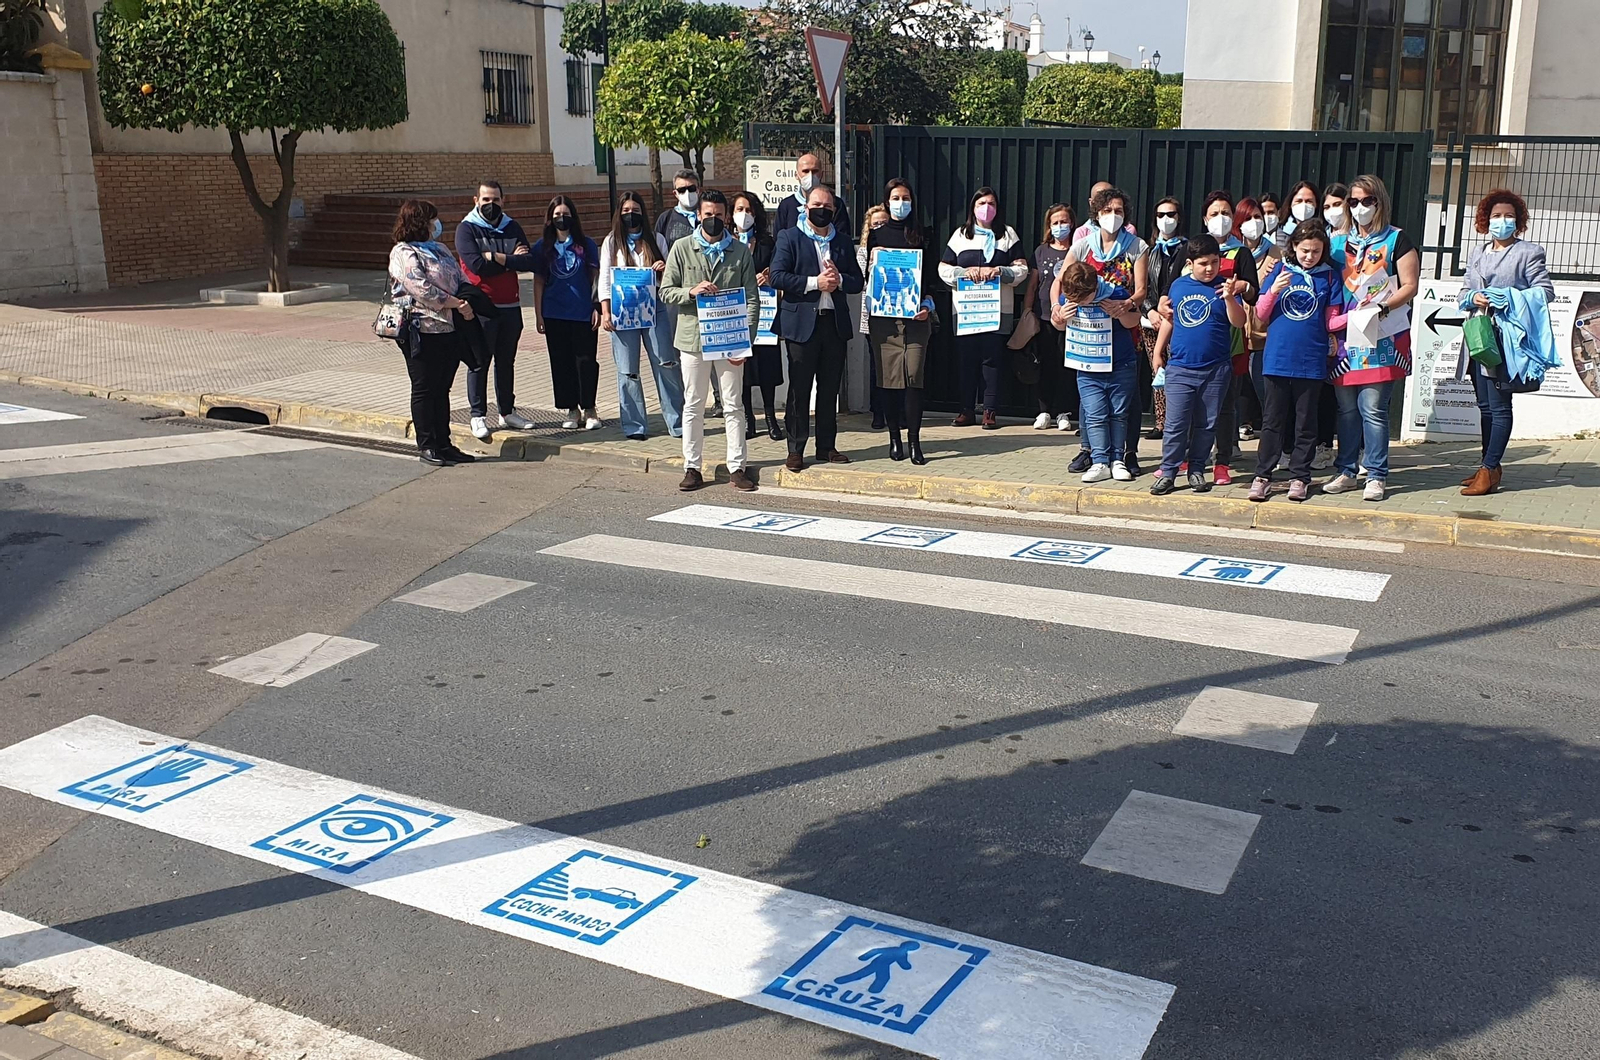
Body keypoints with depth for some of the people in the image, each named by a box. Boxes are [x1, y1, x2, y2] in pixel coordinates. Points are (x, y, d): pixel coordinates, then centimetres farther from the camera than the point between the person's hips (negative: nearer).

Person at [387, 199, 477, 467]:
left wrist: (469, 299, -4)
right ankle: (426, 446, 9)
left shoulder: (440, 249, 17)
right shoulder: (403, 253, -9)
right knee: (424, 390, 1)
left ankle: (444, 444, 18)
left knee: (442, 389, 12)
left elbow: (461, 278, 17)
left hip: (449, 329, 8)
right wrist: (457, 304, -16)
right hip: (423, 332, -8)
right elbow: (422, 289, -18)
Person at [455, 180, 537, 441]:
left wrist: (496, 258, -13)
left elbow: (530, 262, -3)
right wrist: (512, 260, -9)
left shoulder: (512, 228, 9)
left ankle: (507, 412, 21)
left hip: (511, 306, 5)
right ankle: (478, 416, 5)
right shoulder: (466, 229, -4)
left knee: (506, 361, 12)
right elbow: (477, 265, -18)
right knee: (479, 362, 0)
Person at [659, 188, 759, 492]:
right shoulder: (681, 248, 4)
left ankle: (736, 467, 12)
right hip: (693, 338, 0)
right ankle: (692, 468, 14)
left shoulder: (741, 251, 4)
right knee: (693, 406, 6)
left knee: (735, 405, 4)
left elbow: (752, 299, 2)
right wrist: (691, 291, -17)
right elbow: (666, 291, 3)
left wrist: (746, 340, -7)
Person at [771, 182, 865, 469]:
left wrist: (839, 280, -10)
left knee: (830, 389, 9)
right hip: (802, 323, -4)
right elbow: (778, 277, -9)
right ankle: (796, 449, 5)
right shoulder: (789, 237, 2)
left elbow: (857, 282, 12)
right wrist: (815, 282, -16)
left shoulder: (843, 242, 15)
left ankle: (827, 446, 18)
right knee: (799, 389, -1)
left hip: (835, 323, 4)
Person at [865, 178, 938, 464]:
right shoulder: (877, 235, 11)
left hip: (916, 314, -1)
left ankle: (914, 440, -7)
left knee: (914, 375, -10)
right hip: (883, 314, 1)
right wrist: (872, 257, -7)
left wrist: (928, 302, -6)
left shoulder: (920, 234, 10)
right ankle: (894, 438, 10)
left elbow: (929, 274, 8)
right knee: (890, 377, 0)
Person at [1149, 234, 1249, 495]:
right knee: (1175, 424, -2)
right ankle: (1168, 471, 3)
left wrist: (1229, 297, -25)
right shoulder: (1178, 285, 7)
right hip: (1180, 368, 1)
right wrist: (1158, 351, 16)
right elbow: (1169, 319, 18)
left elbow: (1238, 322, -10)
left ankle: (1197, 470, 18)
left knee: (1206, 424, 8)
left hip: (1216, 369, -1)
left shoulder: (1225, 287, 0)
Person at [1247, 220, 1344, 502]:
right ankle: (1262, 476, 8)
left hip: (1311, 362, 0)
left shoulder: (1329, 277, 6)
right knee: (1272, 421, 4)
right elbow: (1261, 316, 4)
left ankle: (1299, 477, 13)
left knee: (1306, 423, 6)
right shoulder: (1279, 271, 6)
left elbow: (1331, 322, 6)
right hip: (1277, 360, 0)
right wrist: (1274, 291, -13)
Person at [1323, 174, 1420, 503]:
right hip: (1345, 335, 5)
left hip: (1382, 335, -4)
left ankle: (1376, 476, -2)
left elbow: (1410, 286, -3)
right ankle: (1346, 472, 15)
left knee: (1373, 408, -8)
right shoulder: (1341, 242, 16)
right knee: (1346, 408, 6)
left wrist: (1382, 307, -19)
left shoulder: (1397, 240, 3)